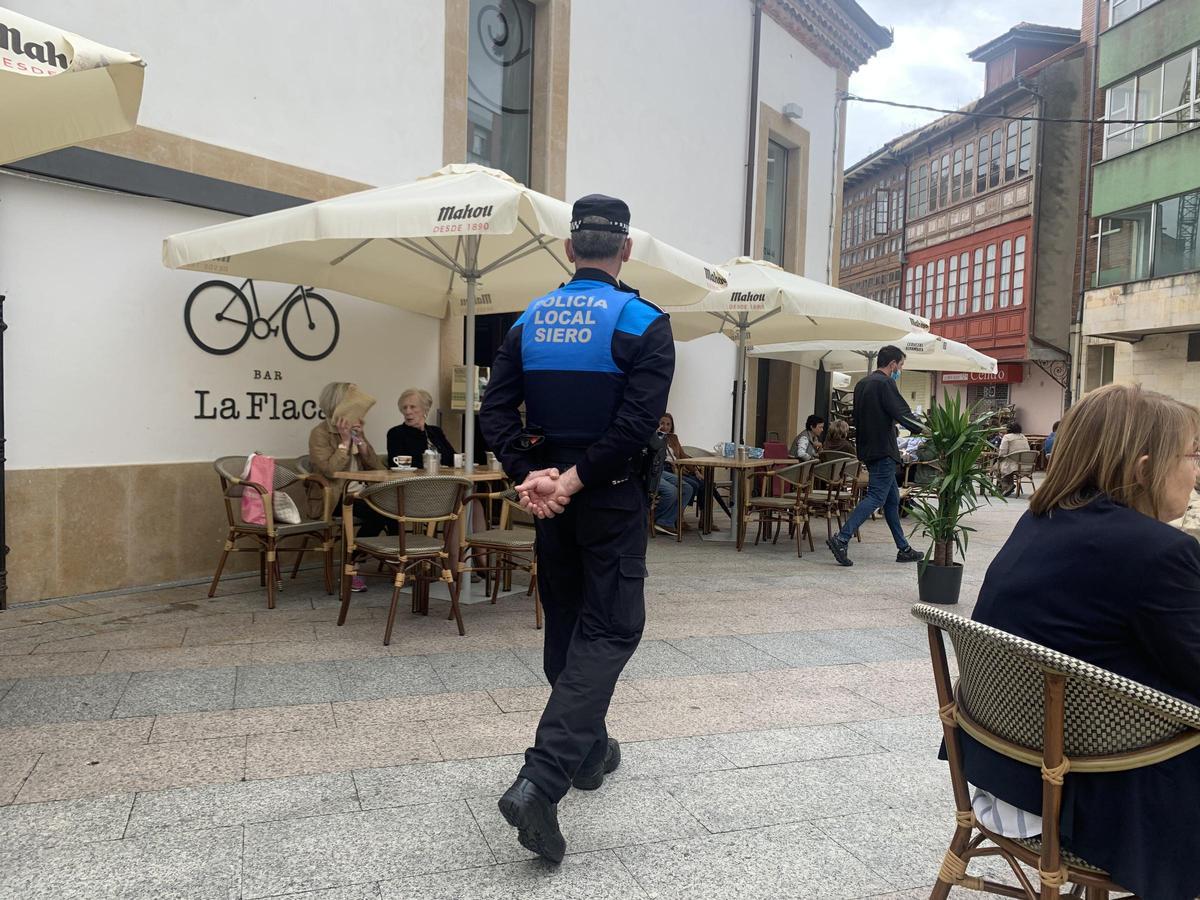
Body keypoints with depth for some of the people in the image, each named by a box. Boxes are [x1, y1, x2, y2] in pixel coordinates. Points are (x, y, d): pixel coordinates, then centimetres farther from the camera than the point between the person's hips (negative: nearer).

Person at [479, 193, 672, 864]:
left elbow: (496, 410, -3)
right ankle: (542, 779, -12)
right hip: (612, 501, -5)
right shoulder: (644, 324, -10)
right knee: (610, 630, 0)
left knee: (566, 622, 18)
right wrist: (574, 480, -16)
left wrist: (532, 474, -9)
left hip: (550, 494, 5)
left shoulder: (529, 322, 5)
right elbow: (638, 425, -20)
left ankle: (590, 750, 33)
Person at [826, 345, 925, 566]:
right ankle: (841, 539, -18)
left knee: (892, 498, 14)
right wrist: (923, 429, -3)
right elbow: (902, 413, -16)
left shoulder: (862, 384, 16)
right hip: (883, 450, -10)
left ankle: (903, 548, 18)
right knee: (876, 497, -10)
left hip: (868, 449, 10)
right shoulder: (885, 383, -12)